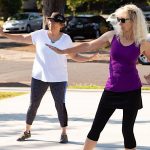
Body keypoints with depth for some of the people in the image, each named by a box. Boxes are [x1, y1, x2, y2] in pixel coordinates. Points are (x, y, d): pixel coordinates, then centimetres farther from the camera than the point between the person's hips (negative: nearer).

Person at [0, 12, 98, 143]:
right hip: (39, 77, 1)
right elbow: (22, 38, 5)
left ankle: (64, 133, 10)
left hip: (59, 78, -1)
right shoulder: (40, 35, -3)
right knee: (33, 104, 5)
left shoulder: (66, 39, -2)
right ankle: (27, 131, 21)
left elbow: (74, 56, 5)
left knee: (60, 105, -3)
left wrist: (90, 58, -8)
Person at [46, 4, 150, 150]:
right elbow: (88, 46, 10)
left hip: (132, 91, -2)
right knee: (96, 127, 3)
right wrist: (62, 51, 12)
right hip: (111, 90, 2)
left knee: (127, 130, 1)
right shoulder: (112, 36, 0)